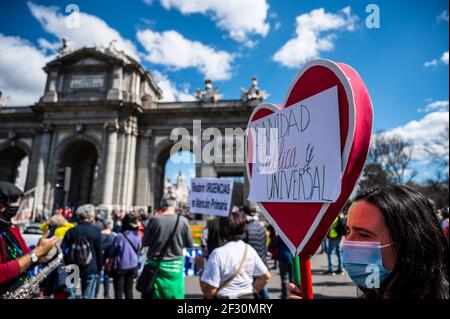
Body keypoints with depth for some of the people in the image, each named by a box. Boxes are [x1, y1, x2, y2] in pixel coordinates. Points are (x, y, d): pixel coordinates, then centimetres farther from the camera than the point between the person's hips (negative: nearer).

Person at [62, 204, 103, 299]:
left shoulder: (71, 231, -1)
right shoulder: (96, 231, -8)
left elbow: (63, 250, 1)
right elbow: (99, 252, -6)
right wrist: (99, 268, 5)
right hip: (90, 269, -2)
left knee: (70, 295, 14)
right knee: (88, 296, 6)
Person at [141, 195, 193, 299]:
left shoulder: (155, 220, -14)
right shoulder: (183, 220, -11)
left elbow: (145, 242, -4)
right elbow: (190, 244, -1)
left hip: (156, 264, 0)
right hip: (175, 265, 1)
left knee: (150, 295, 16)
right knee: (175, 294, 15)